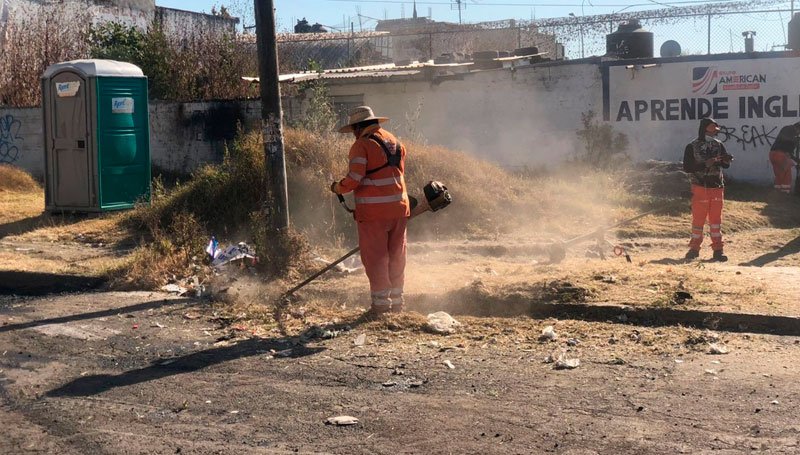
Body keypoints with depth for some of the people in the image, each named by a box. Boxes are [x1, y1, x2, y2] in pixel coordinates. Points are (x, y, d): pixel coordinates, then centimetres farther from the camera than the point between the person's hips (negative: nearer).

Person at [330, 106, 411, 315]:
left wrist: (337, 187, 2)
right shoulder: (395, 142, 13)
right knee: (396, 256, 13)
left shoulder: (362, 145, -9)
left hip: (373, 211, -6)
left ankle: (381, 303, 3)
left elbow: (355, 178, -15)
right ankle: (396, 301, 20)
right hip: (399, 208, 7)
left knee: (375, 257, 2)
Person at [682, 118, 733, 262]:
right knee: (698, 219, 2)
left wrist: (726, 160, -19)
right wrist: (705, 164, -22)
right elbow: (686, 167, -11)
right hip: (700, 188, -3)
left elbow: (725, 165, 5)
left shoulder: (718, 145, 7)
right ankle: (694, 248, 15)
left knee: (716, 219, 6)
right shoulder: (692, 147, -6)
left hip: (717, 187, 3)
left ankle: (718, 250, 9)